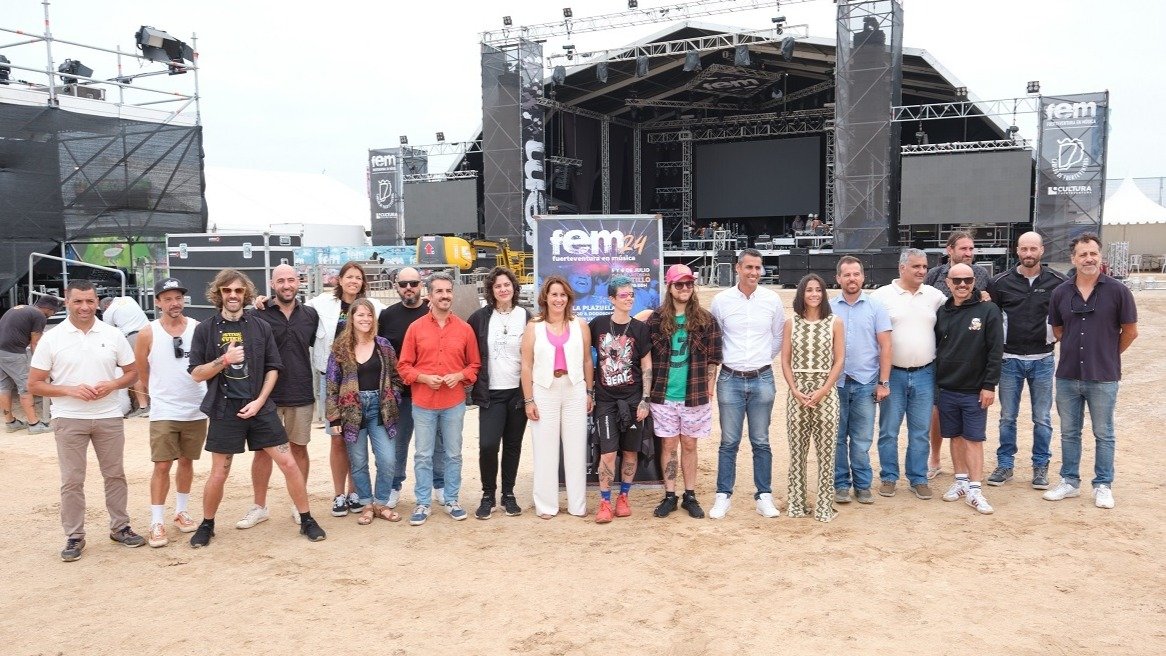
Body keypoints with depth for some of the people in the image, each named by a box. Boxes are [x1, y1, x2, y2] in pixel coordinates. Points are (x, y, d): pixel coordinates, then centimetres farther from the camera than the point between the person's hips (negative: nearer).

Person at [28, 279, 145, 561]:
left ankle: (120, 527, 24)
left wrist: (112, 384, -13)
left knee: (115, 475, 11)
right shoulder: (51, 339, -3)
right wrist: (70, 390, -17)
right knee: (72, 481, 4)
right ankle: (74, 537, 15)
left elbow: (132, 372, 8)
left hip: (109, 417, 2)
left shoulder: (113, 335, 1)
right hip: (69, 419, -1)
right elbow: (34, 385, -2)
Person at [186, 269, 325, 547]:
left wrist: (259, 401, -7)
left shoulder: (261, 327, 3)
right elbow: (196, 374, -1)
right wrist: (224, 360, -18)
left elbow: (272, 368, 5)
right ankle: (206, 525, 29)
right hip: (225, 411, -1)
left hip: (261, 408, 1)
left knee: (289, 464, 0)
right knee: (219, 474, 6)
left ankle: (307, 521, 13)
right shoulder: (205, 329, -1)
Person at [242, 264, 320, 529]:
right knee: (263, 449, 7)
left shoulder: (310, 315, 4)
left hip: (301, 395, 2)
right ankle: (259, 507, 19)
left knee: (299, 448, 10)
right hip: (267, 394, -2)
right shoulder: (259, 314, -5)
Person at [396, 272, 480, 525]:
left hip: (454, 403, 1)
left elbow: (474, 364, 7)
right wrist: (424, 378, -14)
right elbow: (404, 365, 1)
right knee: (423, 455, 6)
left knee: (453, 454, 10)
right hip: (423, 402, -1)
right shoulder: (415, 328, -1)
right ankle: (422, 503, 18)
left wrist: (459, 376, -11)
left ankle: (451, 500, 23)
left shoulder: (465, 328, 2)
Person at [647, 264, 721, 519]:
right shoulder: (656, 319, 0)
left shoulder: (705, 320, 0)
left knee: (689, 445, 10)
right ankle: (670, 496, 19)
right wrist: (649, 388, 1)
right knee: (668, 445, 8)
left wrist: (709, 388, -1)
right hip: (664, 396, 0)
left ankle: (690, 496, 22)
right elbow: (646, 356, 4)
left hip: (695, 396, 0)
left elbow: (713, 358, 3)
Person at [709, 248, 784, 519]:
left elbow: (779, 337, 12)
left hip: (762, 379, 1)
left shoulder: (772, 300, 1)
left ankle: (764, 497, 17)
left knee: (761, 442, 8)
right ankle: (723, 496, 14)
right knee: (729, 442, 5)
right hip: (730, 380, -1)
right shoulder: (722, 300, -2)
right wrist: (724, 362, 9)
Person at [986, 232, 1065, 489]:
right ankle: (1005, 464, 18)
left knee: (1042, 418, 7)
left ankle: (1041, 466, 19)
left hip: (1042, 359, 0)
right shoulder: (1001, 282, -2)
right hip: (1010, 359, 0)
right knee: (1007, 417, 8)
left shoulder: (1057, 282, -2)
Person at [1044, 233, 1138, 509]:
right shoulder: (1061, 292, 1)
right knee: (1069, 432, 13)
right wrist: (1078, 349, 11)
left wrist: (1108, 354, 9)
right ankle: (1070, 481, 26)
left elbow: (1130, 331, 1)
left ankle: (1103, 486, 21)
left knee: (1104, 434, 9)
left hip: (1103, 378, -3)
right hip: (1068, 376, 3)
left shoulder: (1117, 291, -7)